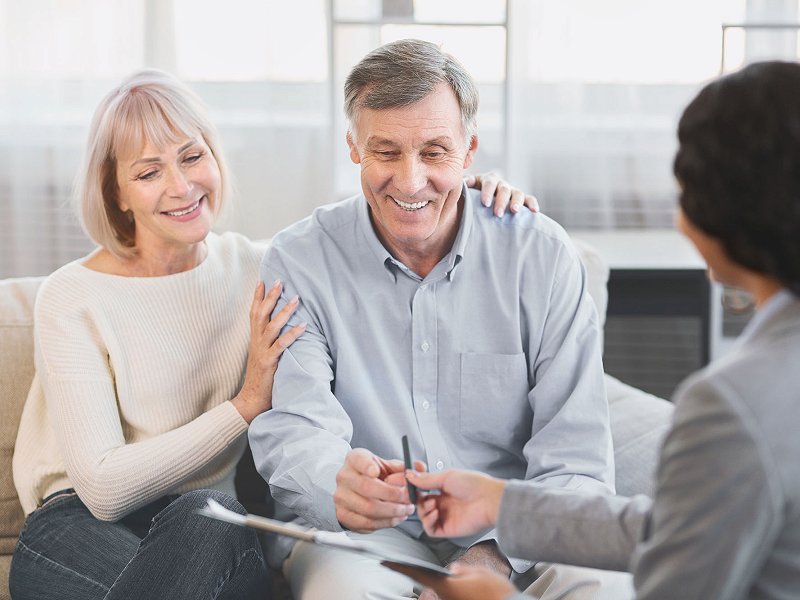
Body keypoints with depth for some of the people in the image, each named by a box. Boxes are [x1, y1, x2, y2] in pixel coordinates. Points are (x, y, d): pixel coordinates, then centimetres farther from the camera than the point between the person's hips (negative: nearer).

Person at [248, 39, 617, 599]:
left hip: (513, 539, 1)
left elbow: (577, 463, -6)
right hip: (359, 533, 0)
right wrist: (340, 484, -37)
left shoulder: (541, 255, -2)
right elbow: (292, 428, -12)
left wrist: (497, 553, -25)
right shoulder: (299, 262, -1)